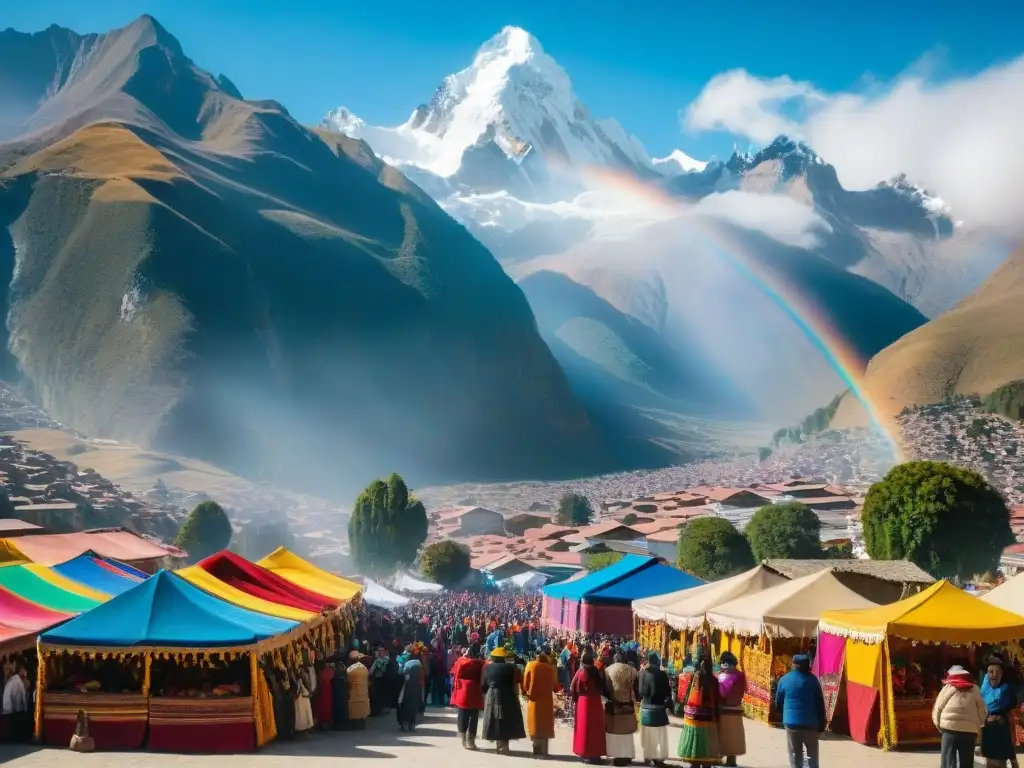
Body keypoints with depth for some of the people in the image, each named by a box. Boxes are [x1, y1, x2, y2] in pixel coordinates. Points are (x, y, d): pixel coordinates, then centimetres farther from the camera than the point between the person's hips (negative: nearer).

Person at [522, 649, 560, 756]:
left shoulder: (531, 665, -4)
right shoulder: (551, 668, -1)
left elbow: (525, 683, -2)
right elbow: (555, 686, 4)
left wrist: (526, 692, 14)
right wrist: (559, 688, 24)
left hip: (534, 699, -1)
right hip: (547, 700, 1)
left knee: (535, 725, 7)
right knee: (545, 725, 9)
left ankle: (537, 749, 2)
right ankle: (543, 750, 7)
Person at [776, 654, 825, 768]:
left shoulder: (785, 679, -1)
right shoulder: (812, 680, -5)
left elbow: (778, 703, 6)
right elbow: (820, 704, -5)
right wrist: (822, 724, 2)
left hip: (791, 722, 1)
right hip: (810, 723, -1)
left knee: (795, 755, 8)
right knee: (812, 754, 14)